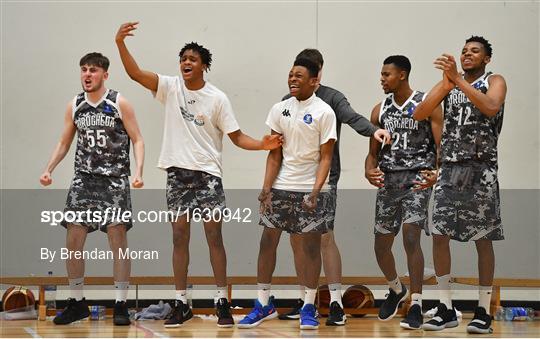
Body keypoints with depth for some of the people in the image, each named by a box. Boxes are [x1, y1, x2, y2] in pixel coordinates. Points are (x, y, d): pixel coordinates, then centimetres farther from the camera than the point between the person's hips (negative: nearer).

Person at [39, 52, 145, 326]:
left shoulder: (119, 103, -4)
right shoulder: (74, 106, 8)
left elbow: (137, 140, -3)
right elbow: (64, 143, 16)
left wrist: (139, 171, -18)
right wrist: (49, 169, 1)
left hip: (114, 179, -4)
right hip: (83, 179, 4)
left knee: (118, 239, -6)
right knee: (73, 239, 0)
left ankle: (121, 305, 0)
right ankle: (77, 303, 12)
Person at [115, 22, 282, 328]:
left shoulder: (217, 98, -2)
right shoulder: (171, 87, 3)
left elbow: (236, 136, -1)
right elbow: (135, 73, -6)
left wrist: (262, 145, -18)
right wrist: (120, 43, -19)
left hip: (207, 173, -2)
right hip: (177, 171, 2)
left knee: (214, 235, -2)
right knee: (180, 235, 3)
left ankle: (223, 302, 4)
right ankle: (182, 304, 9)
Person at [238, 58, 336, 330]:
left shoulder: (323, 112, -6)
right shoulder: (280, 110, 6)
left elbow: (325, 157, -7)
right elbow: (274, 154, 7)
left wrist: (315, 192, -18)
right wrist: (266, 189, -3)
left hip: (311, 189, -4)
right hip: (281, 186, 4)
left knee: (311, 246, 1)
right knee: (267, 241, 3)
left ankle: (309, 307, 10)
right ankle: (263, 304, 13)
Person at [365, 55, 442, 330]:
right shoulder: (380, 110, 10)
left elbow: (442, 146, -7)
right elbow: (374, 152, 14)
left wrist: (438, 173, -26)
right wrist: (369, 170, -8)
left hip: (418, 178, -5)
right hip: (388, 180, 5)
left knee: (410, 236, -20)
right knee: (381, 245, 8)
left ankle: (416, 305, -14)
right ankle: (396, 290, 36)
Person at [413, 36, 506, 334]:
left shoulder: (494, 82, 2)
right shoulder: (447, 83, 13)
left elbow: (491, 107, -21)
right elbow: (419, 114, 0)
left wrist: (458, 80, -24)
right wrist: (446, 83, -12)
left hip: (481, 169, -4)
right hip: (449, 168, 4)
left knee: (483, 240, 0)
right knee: (439, 235, -2)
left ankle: (484, 311, 6)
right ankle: (446, 309, 7)